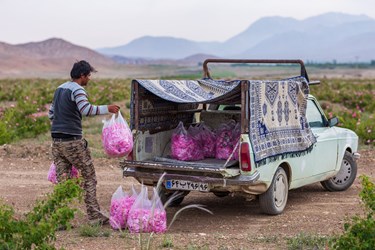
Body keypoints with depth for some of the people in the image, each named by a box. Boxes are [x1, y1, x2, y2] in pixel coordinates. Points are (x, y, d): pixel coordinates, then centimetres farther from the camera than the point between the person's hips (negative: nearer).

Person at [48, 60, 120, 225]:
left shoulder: (60, 89, 17)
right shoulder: (77, 90, -10)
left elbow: (51, 114, 23)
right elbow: (87, 110, -25)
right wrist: (107, 109, -17)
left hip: (56, 141, 8)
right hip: (73, 142, -8)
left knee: (61, 181, 7)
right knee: (89, 177, 3)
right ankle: (94, 216, 3)